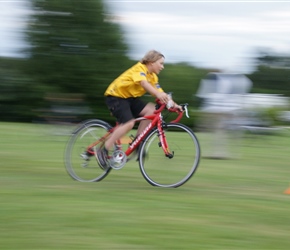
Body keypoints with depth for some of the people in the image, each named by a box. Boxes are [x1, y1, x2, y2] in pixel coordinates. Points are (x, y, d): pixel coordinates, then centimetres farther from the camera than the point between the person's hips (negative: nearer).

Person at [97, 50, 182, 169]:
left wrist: (173, 104, -15)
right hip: (115, 95, -8)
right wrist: (158, 94, -55)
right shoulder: (140, 68, -19)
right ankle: (103, 151, -17)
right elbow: (143, 83, -40)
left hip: (129, 97, 8)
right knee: (129, 123, -26)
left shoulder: (153, 77, 7)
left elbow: (161, 93, 0)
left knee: (151, 110, -14)